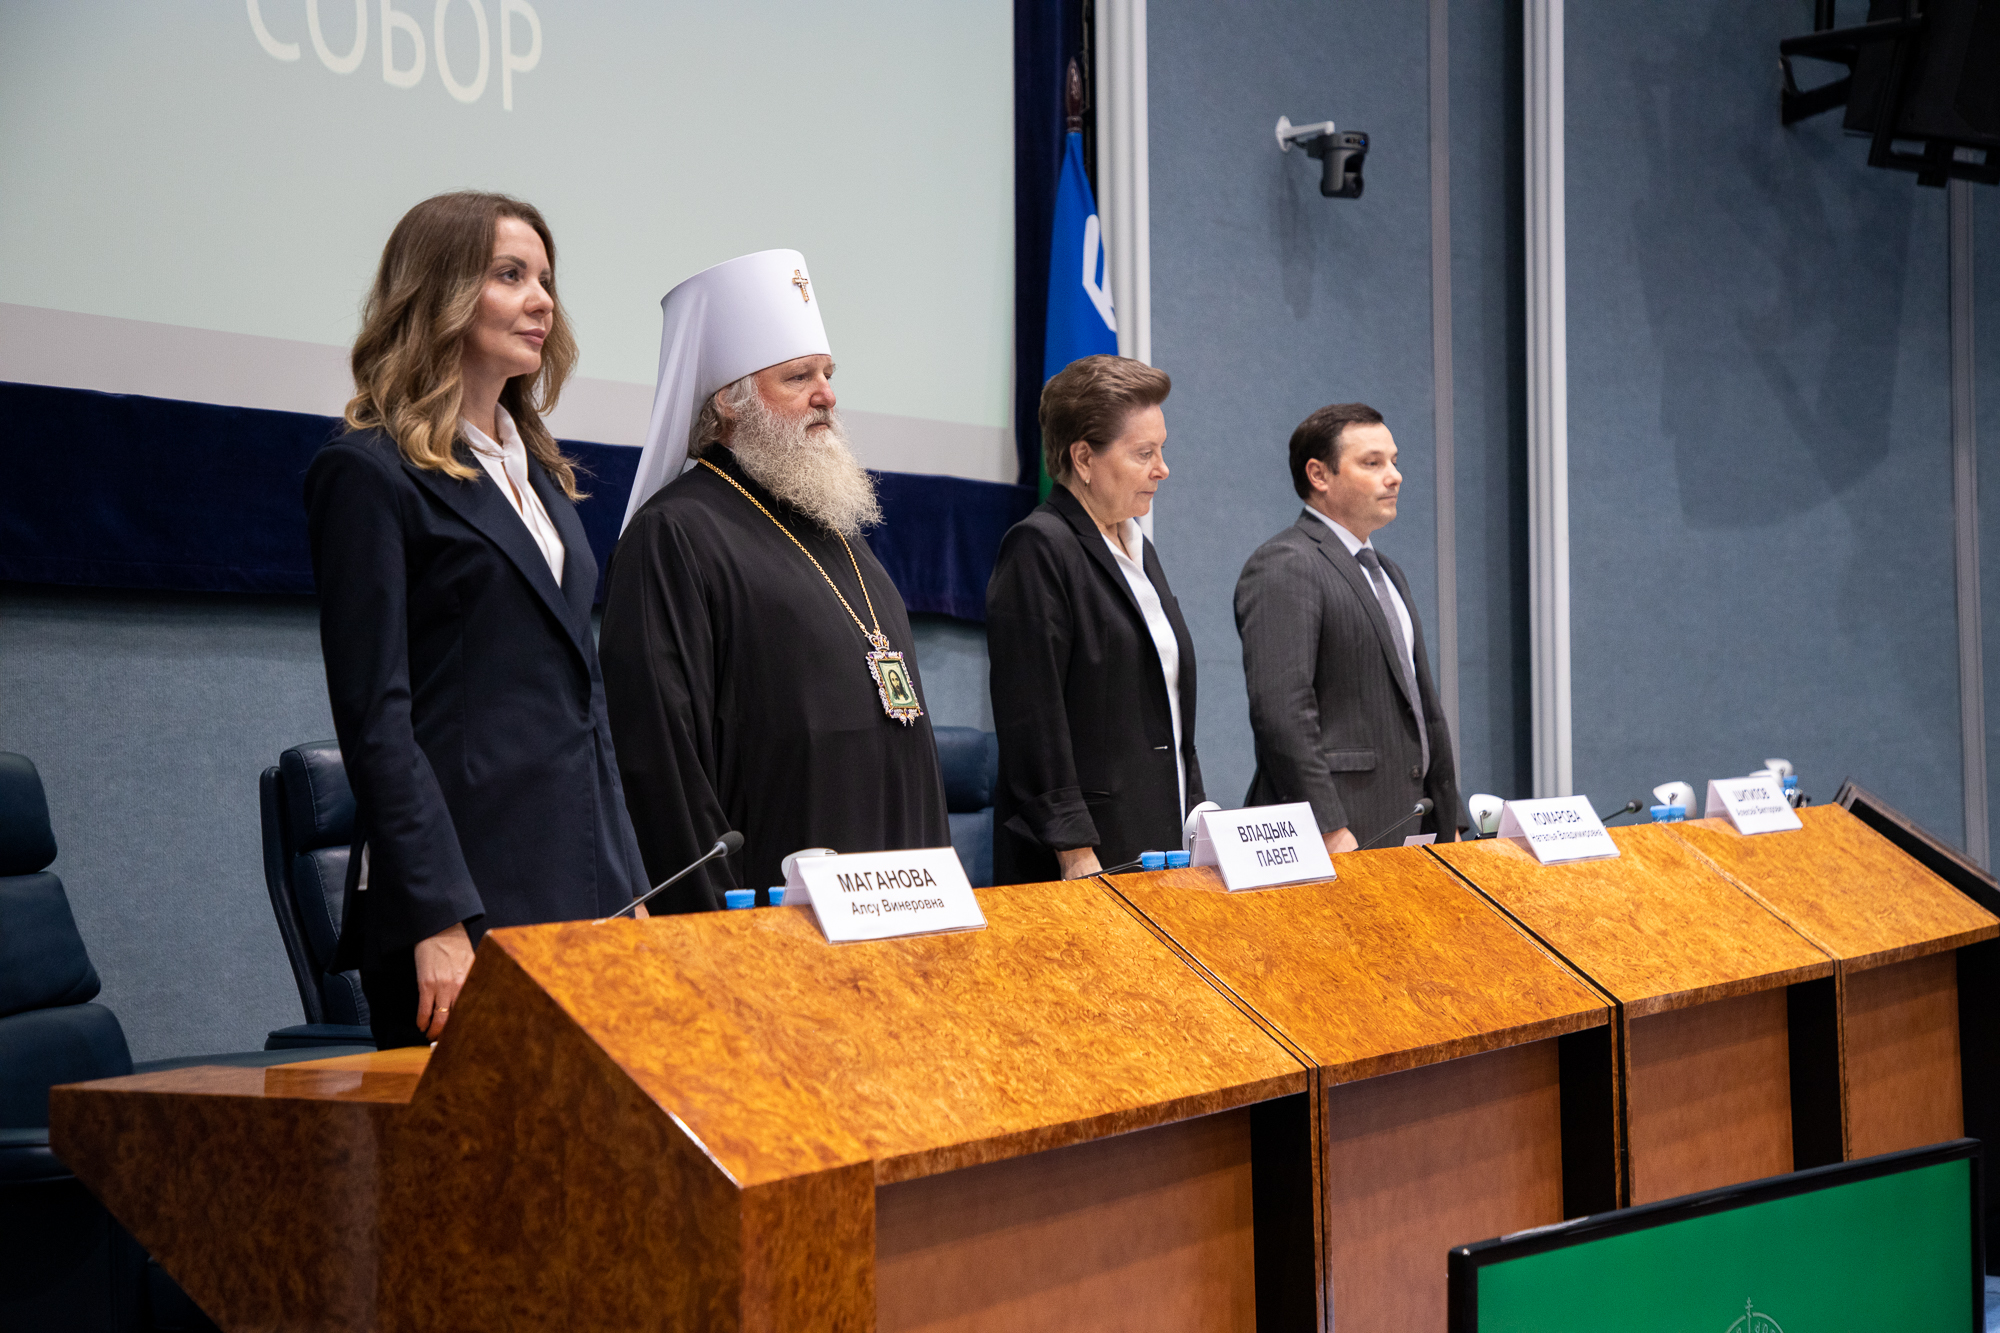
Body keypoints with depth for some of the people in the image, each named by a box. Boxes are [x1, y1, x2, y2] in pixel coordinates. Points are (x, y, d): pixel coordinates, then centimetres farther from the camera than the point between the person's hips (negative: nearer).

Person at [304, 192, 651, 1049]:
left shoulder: (539, 474, 19)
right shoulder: (370, 473, -5)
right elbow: (374, 717, -11)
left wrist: (626, 886, 14)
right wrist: (438, 924, -18)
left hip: (577, 895, 7)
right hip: (461, 896, -7)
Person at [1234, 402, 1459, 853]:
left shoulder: (1388, 574, 23)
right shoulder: (1283, 567, -9)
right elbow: (1281, 712, -18)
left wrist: (1446, 829, 20)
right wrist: (1329, 832, -22)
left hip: (1403, 833, 8)